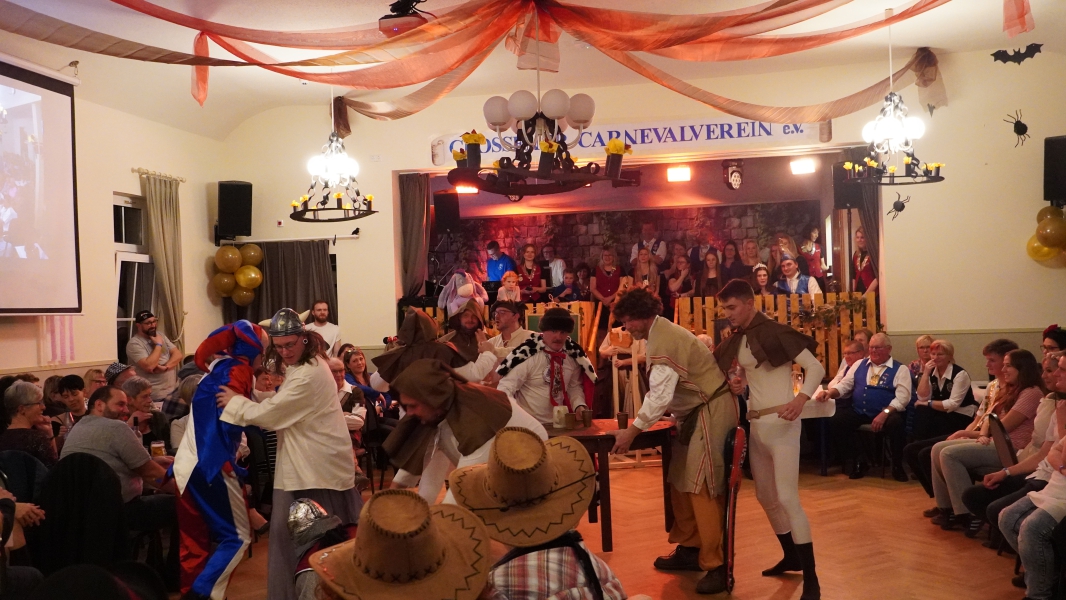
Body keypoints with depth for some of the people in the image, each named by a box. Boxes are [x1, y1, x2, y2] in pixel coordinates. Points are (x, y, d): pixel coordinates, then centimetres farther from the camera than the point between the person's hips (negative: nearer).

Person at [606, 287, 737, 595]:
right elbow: (665, 391, 16)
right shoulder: (663, 333, 12)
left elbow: (660, 395, -25)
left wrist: (631, 431, -22)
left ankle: (716, 565, -4)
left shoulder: (663, 340, -20)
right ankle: (689, 549, 22)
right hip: (698, 410, 11)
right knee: (681, 482, 12)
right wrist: (641, 423, 13)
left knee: (701, 488, -10)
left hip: (711, 411, -10)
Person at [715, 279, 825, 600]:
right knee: (765, 496, 16)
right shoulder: (737, 341, 9)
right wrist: (737, 385, 2)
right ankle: (791, 557, 34)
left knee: (787, 498, -11)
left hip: (780, 423, -8)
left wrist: (800, 400, -31)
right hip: (755, 424, 8)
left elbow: (816, 368, -16)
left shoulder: (776, 332, -13)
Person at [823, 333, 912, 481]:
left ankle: (897, 466, -10)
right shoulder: (860, 365, 15)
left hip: (886, 414, -4)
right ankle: (857, 461, -2)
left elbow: (902, 398, -10)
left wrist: (884, 413, -25)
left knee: (896, 423, -36)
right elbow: (844, 385, 13)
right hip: (858, 413, 4)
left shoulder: (900, 370, 1)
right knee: (835, 421, -21)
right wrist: (829, 393, -9)